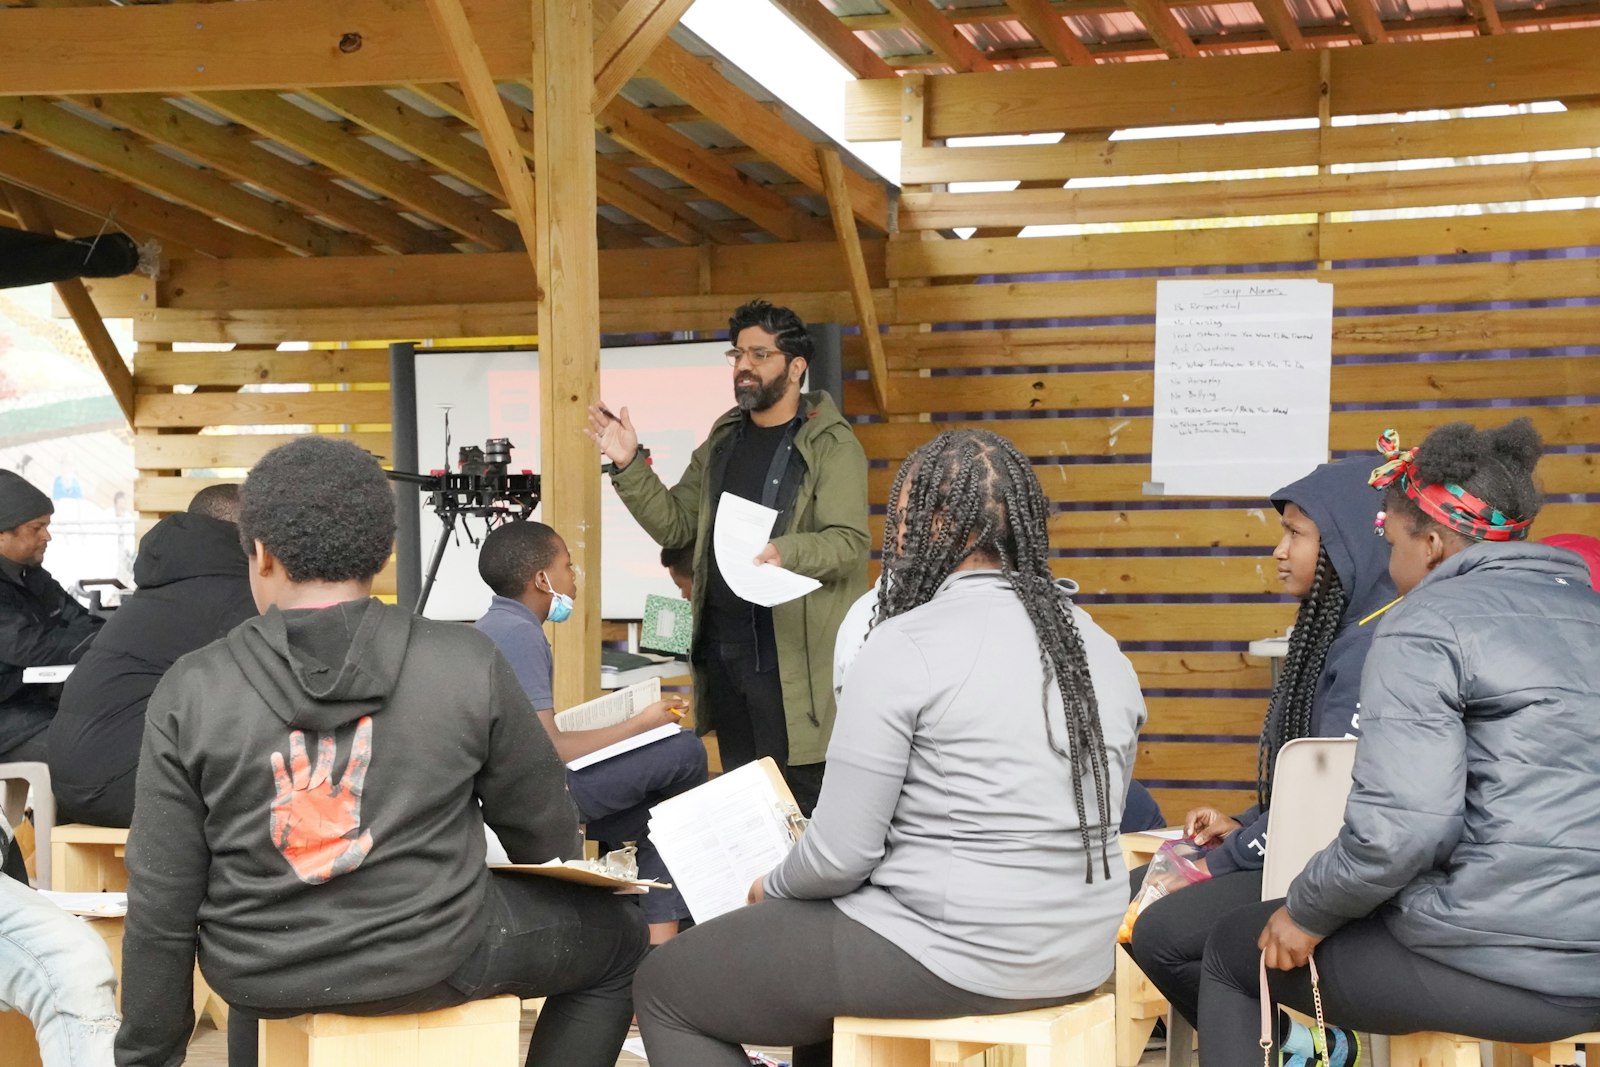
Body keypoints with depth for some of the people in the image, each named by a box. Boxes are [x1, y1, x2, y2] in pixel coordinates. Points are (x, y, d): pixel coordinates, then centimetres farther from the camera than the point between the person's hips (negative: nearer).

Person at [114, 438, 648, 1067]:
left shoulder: (190, 692, -11)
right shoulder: (468, 662, -12)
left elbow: (161, 906, -8)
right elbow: (544, 832, 1)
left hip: (256, 974, 3)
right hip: (431, 956, -2)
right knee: (615, 934, 23)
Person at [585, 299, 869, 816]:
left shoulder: (831, 446, -5)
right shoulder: (723, 442, 15)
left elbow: (849, 541, -15)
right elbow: (673, 524, 14)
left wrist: (785, 554, -33)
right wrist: (629, 468, 0)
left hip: (793, 653, -7)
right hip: (721, 646, 7)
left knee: (798, 804, -8)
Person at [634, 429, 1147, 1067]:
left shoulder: (905, 647, -16)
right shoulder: (1103, 651, 6)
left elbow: (840, 854, -17)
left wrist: (774, 890, 6)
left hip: (951, 955, -8)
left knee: (665, 984, 9)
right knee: (820, 928, 34)